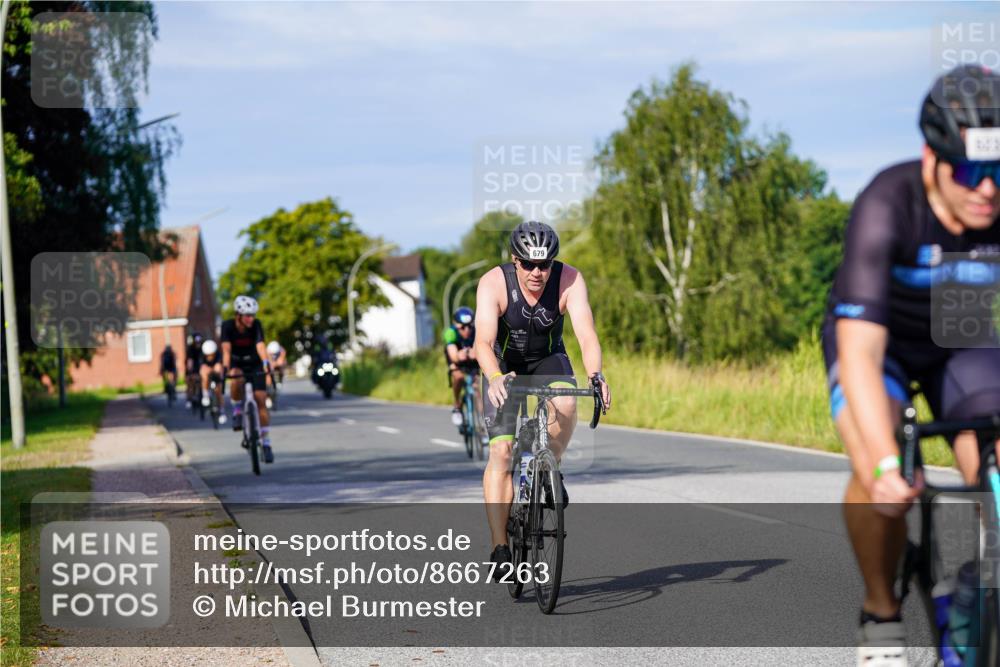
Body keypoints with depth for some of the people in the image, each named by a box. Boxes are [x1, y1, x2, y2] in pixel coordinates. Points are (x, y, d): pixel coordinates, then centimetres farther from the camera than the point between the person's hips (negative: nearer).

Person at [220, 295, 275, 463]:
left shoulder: (256, 325, -19)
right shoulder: (227, 326, -20)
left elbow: (260, 346, -33)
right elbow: (226, 349, -31)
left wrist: (266, 365, -50)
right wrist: (226, 368, -48)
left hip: (255, 365, 1)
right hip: (237, 365, -1)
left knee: (261, 401, -10)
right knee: (237, 379, -37)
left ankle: (266, 444, -4)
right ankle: (237, 411, -13)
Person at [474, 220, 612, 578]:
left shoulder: (569, 280, -26)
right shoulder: (494, 283, -29)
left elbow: (587, 334, -35)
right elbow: (483, 341, -39)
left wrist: (596, 375, -53)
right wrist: (494, 379, -59)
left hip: (548, 360, 1)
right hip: (504, 364, -1)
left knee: (565, 405, -33)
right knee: (501, 451, -14)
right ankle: (500, 548, -10)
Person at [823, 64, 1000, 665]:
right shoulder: (888, 207, -37)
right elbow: (860, 351, -43)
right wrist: (886, 465, -56)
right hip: (878, 338, -3)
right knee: (876, 477, -29)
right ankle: (882, 613, -4)